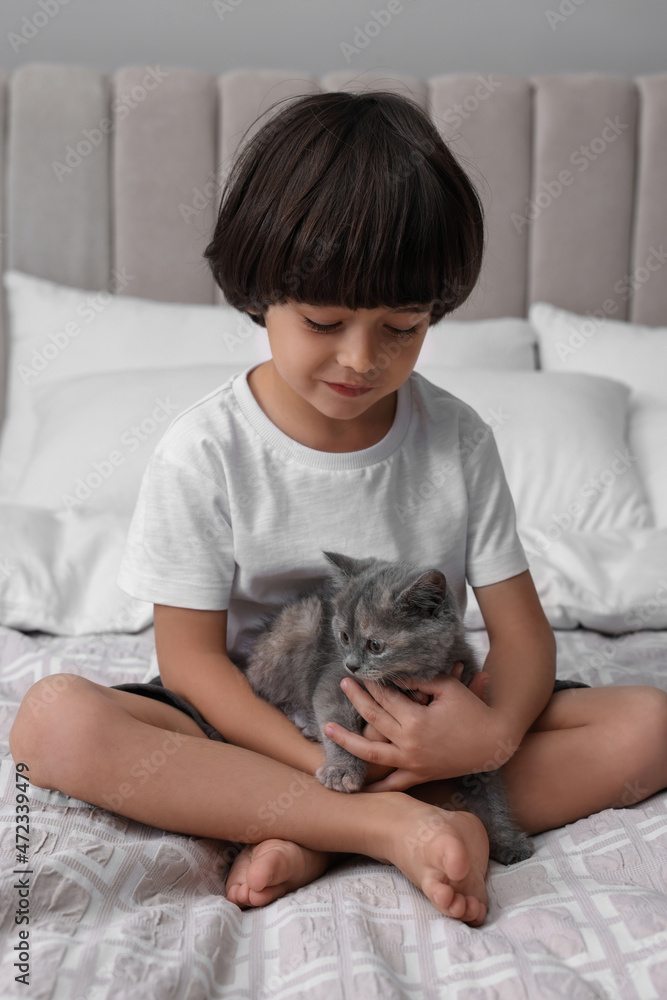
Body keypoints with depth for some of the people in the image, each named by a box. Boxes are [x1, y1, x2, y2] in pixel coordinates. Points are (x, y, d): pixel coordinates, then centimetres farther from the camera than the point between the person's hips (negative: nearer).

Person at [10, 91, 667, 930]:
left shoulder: (458, 441, -4)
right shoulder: (205, 452, -10)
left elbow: (521, 630, -2)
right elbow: (190, 656, -11)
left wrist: (497, 731, -25)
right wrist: (324, 764, -25)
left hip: (419, 724, 3)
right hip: (261, 728, -2)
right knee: (53, 719, -27)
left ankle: (315, 842, -25)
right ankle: (391, 826, -28)